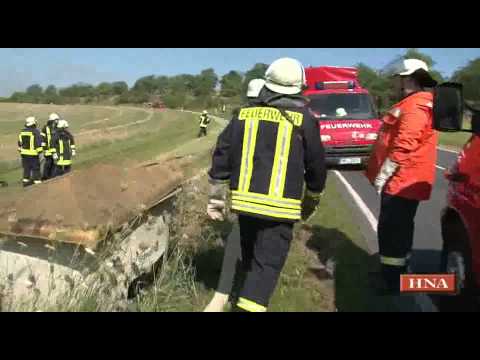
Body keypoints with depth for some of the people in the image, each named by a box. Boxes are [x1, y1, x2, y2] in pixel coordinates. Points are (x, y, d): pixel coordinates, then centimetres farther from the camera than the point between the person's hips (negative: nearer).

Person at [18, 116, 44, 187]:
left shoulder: (22, 132, 9)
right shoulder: (35, 132, -12)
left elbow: (20, 143, 14)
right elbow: (38, 143, -15)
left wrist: (21, 151, 23)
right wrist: (40, 151, -7)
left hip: (24, 154, 6)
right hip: (33, 154, -6)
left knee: (26, 169, 14)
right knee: (36, 169, 0)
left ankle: (25, 181, 18)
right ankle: (37, 182, 1)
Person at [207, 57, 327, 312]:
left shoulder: (244, 115, 5)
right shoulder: (305, 120, -3)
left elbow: (221, 157, 6)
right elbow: (316, 167, 2)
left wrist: (216, 196, 13)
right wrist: (311, 201, 18)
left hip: (245, 200, 4)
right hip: (281, 207, -4)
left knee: (251, 255, 24)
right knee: (268, 263, 1)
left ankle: (250, 293, 46)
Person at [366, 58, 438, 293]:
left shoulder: (415, 106, -17)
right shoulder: (412, 104, 18)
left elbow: (404, 147, -25)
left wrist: (382, 175, -21)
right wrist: (384, 175, 22)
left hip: (401, 182, -11)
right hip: (403, 181, 11)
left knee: (391, 230, -5)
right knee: (399, 229, 18)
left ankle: (391, 281, 4)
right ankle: (398, 272, 31)